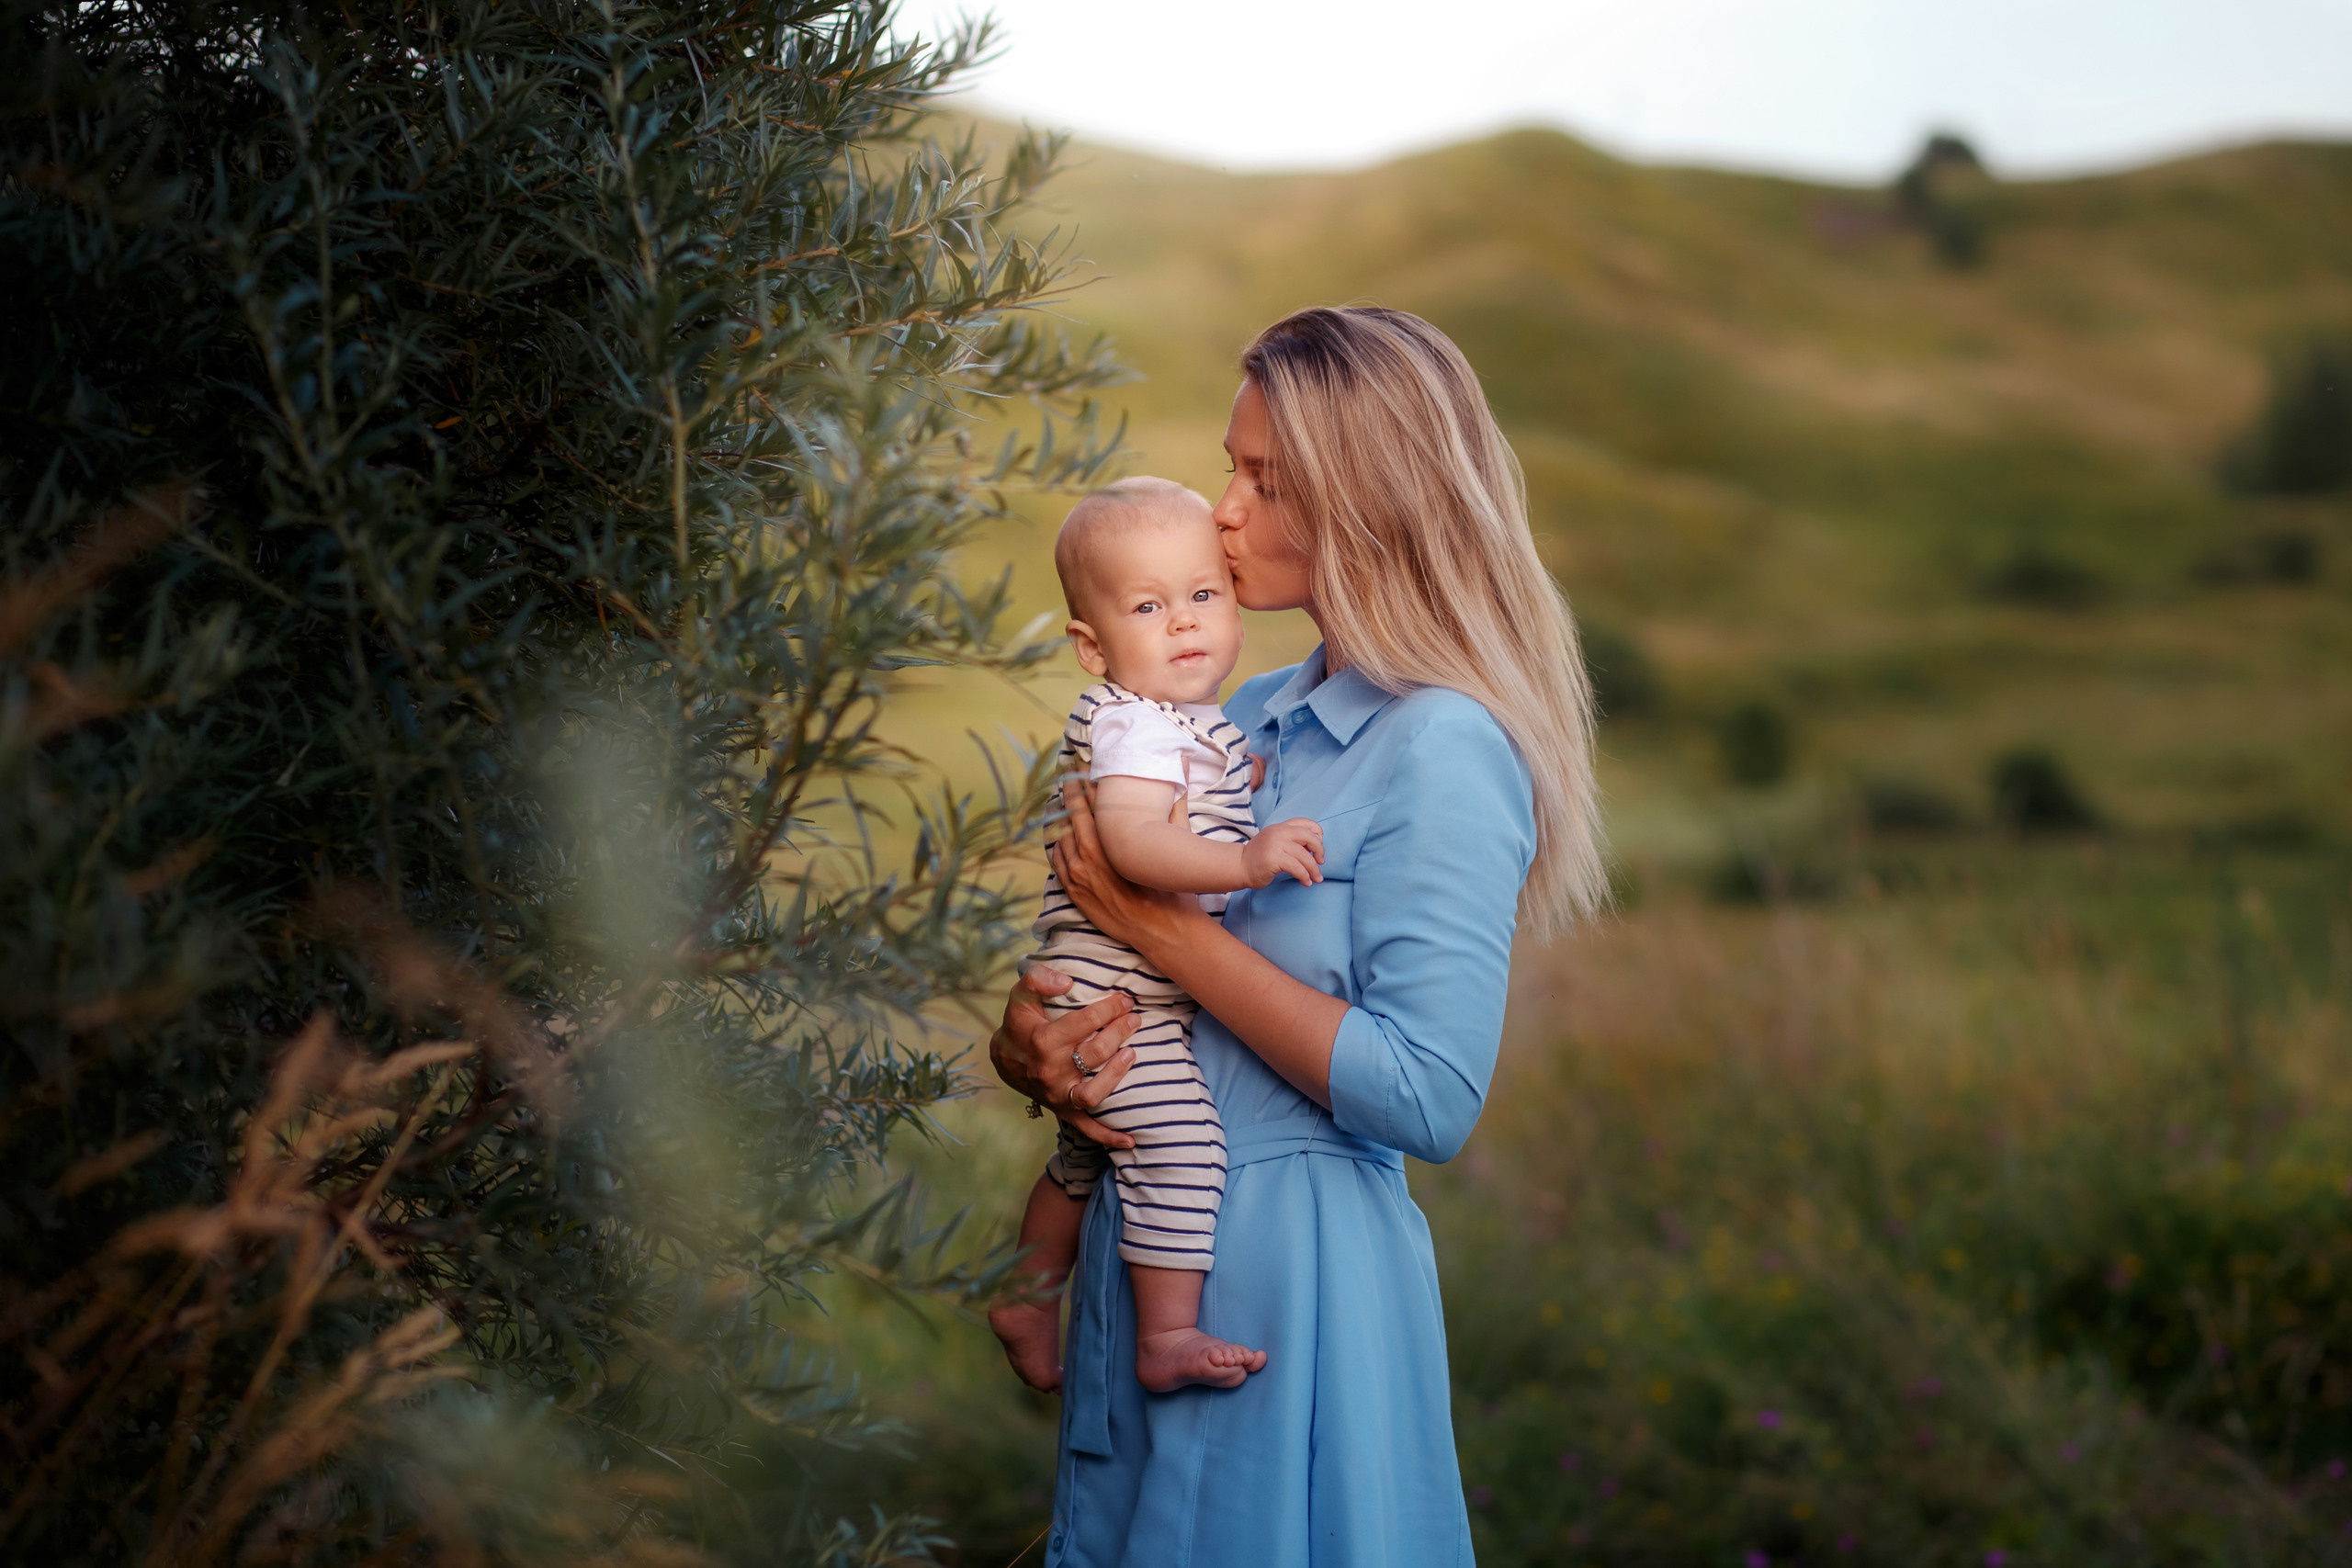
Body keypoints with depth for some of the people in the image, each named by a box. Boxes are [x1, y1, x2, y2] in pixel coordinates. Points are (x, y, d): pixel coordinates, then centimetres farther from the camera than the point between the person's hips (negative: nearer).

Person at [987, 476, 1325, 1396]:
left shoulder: (1189, 720, 11)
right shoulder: (1136, 725, -22)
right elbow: (1129, 840, -40)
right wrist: (1245, 861, -48)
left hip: (1116, 1000, 11)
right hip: (1116, 999, -11)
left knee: (1085, 1156, 24)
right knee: (1180, 1147, -18)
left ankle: (1026, 1302, 39)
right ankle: (1167, 1339, -11)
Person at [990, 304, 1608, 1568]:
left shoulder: (1444, 750, -16)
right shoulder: (1247, 719, 7)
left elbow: (1429, 1099, -23)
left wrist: (1168, 932, -19)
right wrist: (1025, 1041, -9)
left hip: (1292, 1268, -7)